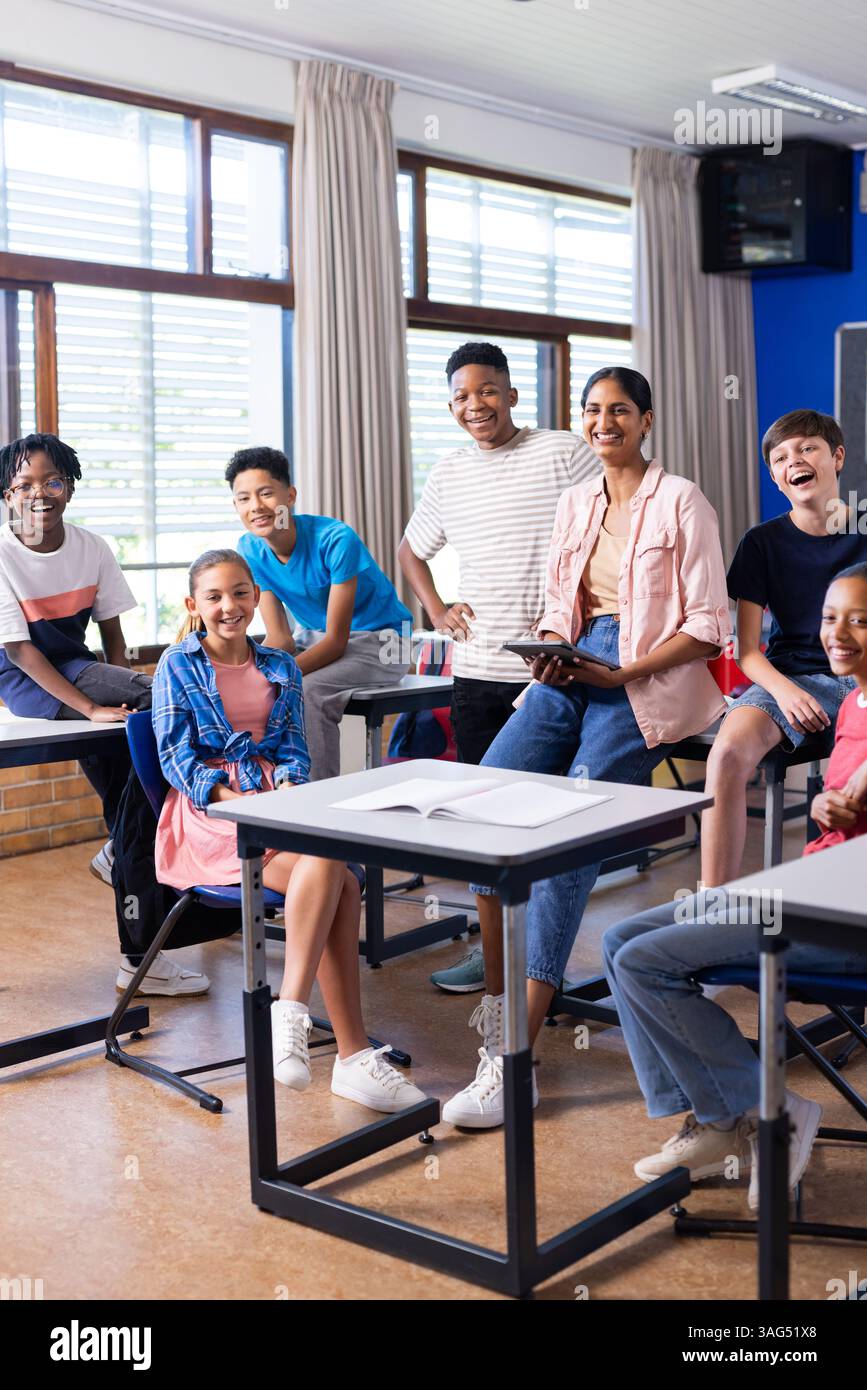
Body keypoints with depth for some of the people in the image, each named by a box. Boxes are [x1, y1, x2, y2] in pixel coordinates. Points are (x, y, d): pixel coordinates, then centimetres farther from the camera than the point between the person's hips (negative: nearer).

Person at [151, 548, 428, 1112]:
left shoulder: (281, 669, 21)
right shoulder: (178, 665, 8)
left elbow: (293, 746, 15)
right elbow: (177, 754, 0)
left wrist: (287, 784, -9)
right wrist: (229, 796, -16)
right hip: (210, 809, -5)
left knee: (342, 884, -31)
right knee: (331, 867, -34)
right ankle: (352, 1053, -35)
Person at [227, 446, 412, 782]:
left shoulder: (336, 540, -26)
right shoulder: (250, 549, -7)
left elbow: (337, 641, -25)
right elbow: (279, 638, -7)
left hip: (377, 639, -6)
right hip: (313, 637, 7)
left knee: (307, 691, -32)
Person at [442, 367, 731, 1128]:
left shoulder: (681, 502, 0)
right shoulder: (575, 503, 18)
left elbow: (709, 627, -5)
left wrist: (620, 675, -15)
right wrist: (549, 658, -1)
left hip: (649, 681, -6)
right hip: (573, 673, 6)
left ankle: (513, 1060, -21)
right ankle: (499, 998, -11)